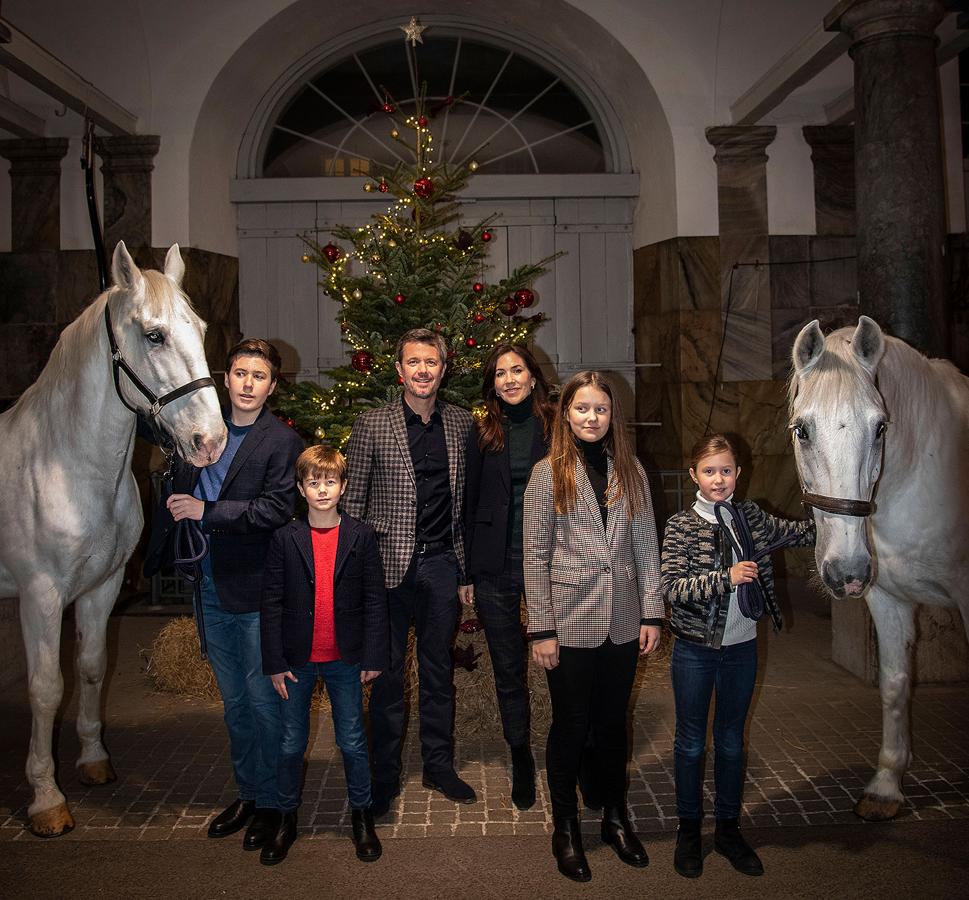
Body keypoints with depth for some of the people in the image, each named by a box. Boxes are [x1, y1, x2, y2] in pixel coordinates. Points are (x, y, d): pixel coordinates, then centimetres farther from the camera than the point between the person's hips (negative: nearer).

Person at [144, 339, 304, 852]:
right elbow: (177, 494, 14)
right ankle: (246, 792, 34)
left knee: (263, 698, 4)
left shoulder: (283, 441, -9)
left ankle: (271, 801, 22)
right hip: (211, 586, 6)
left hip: (256, 588, -6)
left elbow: (277, 509, -19)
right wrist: (160, 553, 9)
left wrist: (207, 513, -18)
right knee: (233, 700, 18)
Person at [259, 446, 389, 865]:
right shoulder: (286, 538, -3)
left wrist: (374, 656, -5)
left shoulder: (361, 536, -3)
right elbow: (271, 603, -2)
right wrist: (275, 663, -5)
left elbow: (375, 599, -1)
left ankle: (361, 815, 29)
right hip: (297, 660, 1)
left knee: (353, 743, 10)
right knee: (291, 744, 12)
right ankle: (287, 818, 31)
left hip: (345, 659, 0)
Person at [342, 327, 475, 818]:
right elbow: (351, 501, -1)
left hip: (441, 562, 3)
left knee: (439, 670, 14)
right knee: (388, 672, 8)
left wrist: (467, 569, 7)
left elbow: (467, 500, 8)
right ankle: (385, 774, 24)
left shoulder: (462, 423, 4)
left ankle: (439, 766, 30)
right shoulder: (370, 425, -4)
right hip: (389, 564, -2)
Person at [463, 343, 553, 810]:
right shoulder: (482, 434, 6)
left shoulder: (556, 429, 1)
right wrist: (468, 571, 5)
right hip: (495, 568, 2)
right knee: (508, 668, 10)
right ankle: (521, 760, 26)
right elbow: (471, 503, 8)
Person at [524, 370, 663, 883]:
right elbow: (536, 557, -6)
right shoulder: (548, 474, -5)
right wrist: (541, 629, -9)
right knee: (571, 726, 9)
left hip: (622, 623, 3)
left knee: (613, 723, 16)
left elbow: (645, 547, 6)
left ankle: (615, 818, 34)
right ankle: (565, 827, 28)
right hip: (570, 623, -3)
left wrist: (652, 613, 1)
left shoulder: (630, 471, 5)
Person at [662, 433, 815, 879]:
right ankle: (689, 829, 29)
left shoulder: (751, 516, 0)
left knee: (731, 741, 17)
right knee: (691, 742, 12)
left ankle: (728, 828, 34)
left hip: (741, 648, 4)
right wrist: (727, 577, -28)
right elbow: (673, 588, -19)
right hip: (695, 650, -3)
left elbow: (799, 533, 6)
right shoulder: (681, 526, -12)